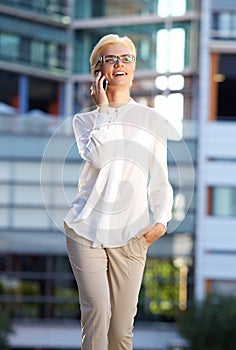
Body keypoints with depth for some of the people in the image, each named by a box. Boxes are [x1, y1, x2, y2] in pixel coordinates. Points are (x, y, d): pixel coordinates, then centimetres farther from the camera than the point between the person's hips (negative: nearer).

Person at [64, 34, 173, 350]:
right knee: (97, 310, -14)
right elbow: (98, 157, -9)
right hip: (86, 229, -1)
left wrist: (161, 219, -5)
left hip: (131, 235, 1)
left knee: (123, 324, -1)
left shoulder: (153, 120, 12)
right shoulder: (86, 120, 11)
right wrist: (103, 109, -2)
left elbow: (159, 178, 11)